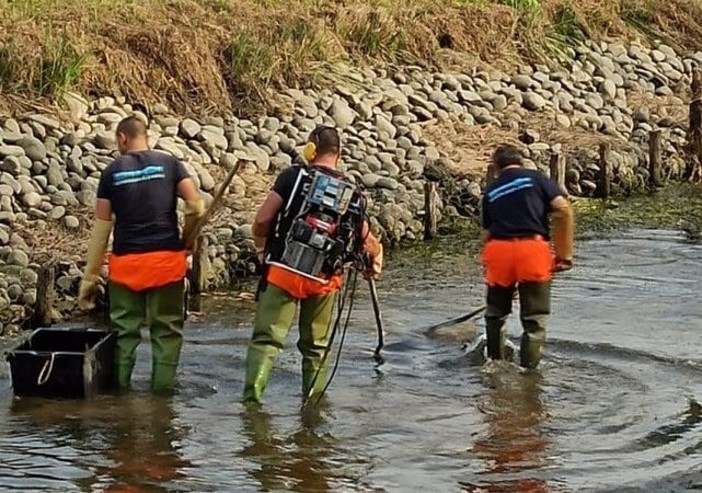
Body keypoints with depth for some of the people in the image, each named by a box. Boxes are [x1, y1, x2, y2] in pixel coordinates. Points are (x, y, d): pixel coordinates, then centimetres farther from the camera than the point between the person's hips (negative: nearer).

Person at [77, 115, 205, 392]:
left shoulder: (112, 172, 4)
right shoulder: (169, 164, 3)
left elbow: (101, 227, 4)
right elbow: (196, 208, -6)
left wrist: (90, 277, 8)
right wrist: (185, 242, 11)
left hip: (125, 261, 1)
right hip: (166, 259, -1)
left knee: (124, 329, 9)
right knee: (166, 328, 7)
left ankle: (118, 388, 10)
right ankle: (163, 388, 6)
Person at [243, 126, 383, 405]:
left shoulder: (294, 177, -4)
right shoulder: (352, 196, 8)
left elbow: (262, 220, -7)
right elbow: (369, 242, 15)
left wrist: (261, 248, 12)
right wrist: (376, 258, 37)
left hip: (283, 271, -3)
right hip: (323, 281, 3)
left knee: (266, 338, -3)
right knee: (316, 346, 18)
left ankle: (251, 396, -16)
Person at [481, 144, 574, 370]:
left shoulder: (491, 191, 21)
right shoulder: (535, 178, 11)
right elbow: (563, 210, -2)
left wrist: (488, 264, 34)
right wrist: (565, 254, 2)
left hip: (498, 251, 3)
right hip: (533, 249, -3)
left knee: (495, 314, 23)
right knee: (534, 321, 4)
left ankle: (495, 362, 32)